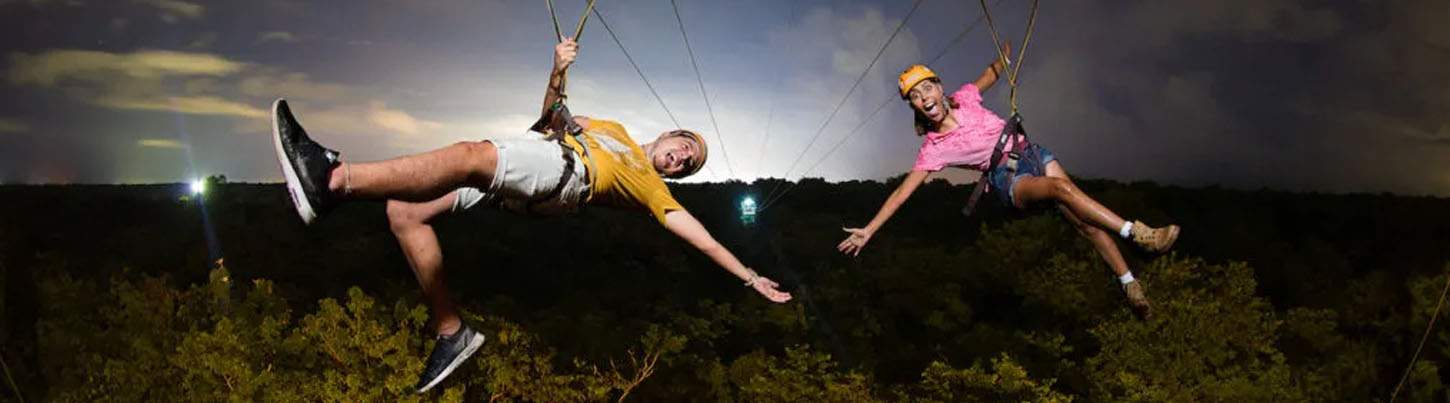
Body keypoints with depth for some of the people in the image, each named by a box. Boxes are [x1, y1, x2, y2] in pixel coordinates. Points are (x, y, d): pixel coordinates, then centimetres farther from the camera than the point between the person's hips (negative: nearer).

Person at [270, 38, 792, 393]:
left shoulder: (652, 188, 22)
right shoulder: (611, 128, 39)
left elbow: (697, 234, 15)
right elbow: (554, 112, 40)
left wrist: (750, 276, 11)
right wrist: (558, 71, 19)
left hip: (566, 172, -7)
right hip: (531, 159, 7)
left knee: (469, 154, -37)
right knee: (404, 210, -11)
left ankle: (334, 179, -51)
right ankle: (451, 331, -8)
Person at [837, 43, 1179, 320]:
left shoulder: (965, 98, 0)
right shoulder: (933, 148, -11)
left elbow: (994, 72, 18)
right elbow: (903, 191, -12)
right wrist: (868, 231, -16)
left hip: (1031, 153, 4)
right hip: (1008, 180, -4)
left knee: (1085, 220, -13)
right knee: (1062, 187, -33)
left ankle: (1130, 285, -10)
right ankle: (1138, 234, -30)